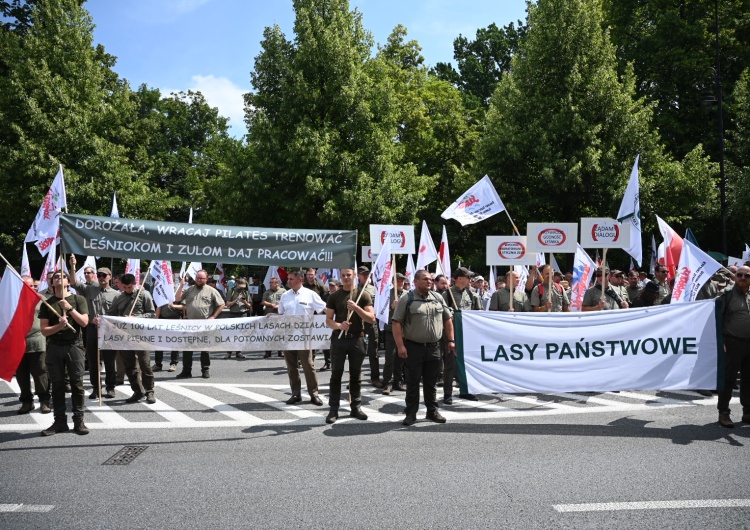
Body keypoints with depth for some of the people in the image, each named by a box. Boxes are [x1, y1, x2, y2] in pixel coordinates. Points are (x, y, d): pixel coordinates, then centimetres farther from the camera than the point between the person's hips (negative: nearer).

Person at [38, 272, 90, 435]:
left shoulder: (78, 299, 4)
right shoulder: (47, 303, 7)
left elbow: (84, 322, -6)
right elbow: (44, 330, 2)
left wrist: (69, 308, -15)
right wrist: (59, 326, -17)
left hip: (74, 346, -1)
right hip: (54, 347, 2)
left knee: (77, 384, -2)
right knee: (57, 385, 4)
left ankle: (78, 420, 4)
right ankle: (60, 421, 10)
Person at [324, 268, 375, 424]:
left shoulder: (363, 295, 1)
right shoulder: (334, 296, 5)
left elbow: (371, 318, -5)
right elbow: (328, 320, 2)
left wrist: (356, 308, -19)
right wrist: (339, 325, -19)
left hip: (357, 339, 0)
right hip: (338, 338, 0)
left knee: (356, 375, 7)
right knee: (336, 374, 1)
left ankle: (356, 407, 16)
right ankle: (333, 409, 4)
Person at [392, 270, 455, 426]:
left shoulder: (438, 298, 9)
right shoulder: (407, 299, -5)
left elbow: (448, 319, 15)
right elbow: (397, 323, -8)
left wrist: (450, 340, 7)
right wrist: (400, 346, -14)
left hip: (433, 347, 4)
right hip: (414, 347, -4)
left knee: (431, 382, 12)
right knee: (413, 382, 2)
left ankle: (432, 411, 23)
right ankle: (411, 413, 11)